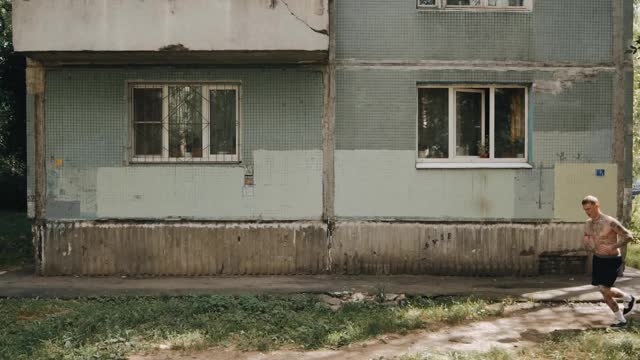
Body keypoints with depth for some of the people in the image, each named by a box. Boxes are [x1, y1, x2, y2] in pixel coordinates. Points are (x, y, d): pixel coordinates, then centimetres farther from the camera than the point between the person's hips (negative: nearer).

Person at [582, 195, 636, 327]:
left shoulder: (610, 222, -20)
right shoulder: (588, 223, 2)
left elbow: (628, 236, -16)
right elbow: (586, 238, 18)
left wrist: (612, 247, -24)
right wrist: (586, 241, -6)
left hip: (612, 260, -7)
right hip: (598, 259, 7)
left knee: (605, 290, -11)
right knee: (605, 292, 8)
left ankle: (628, 298, 18)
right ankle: (621, 320, 23)